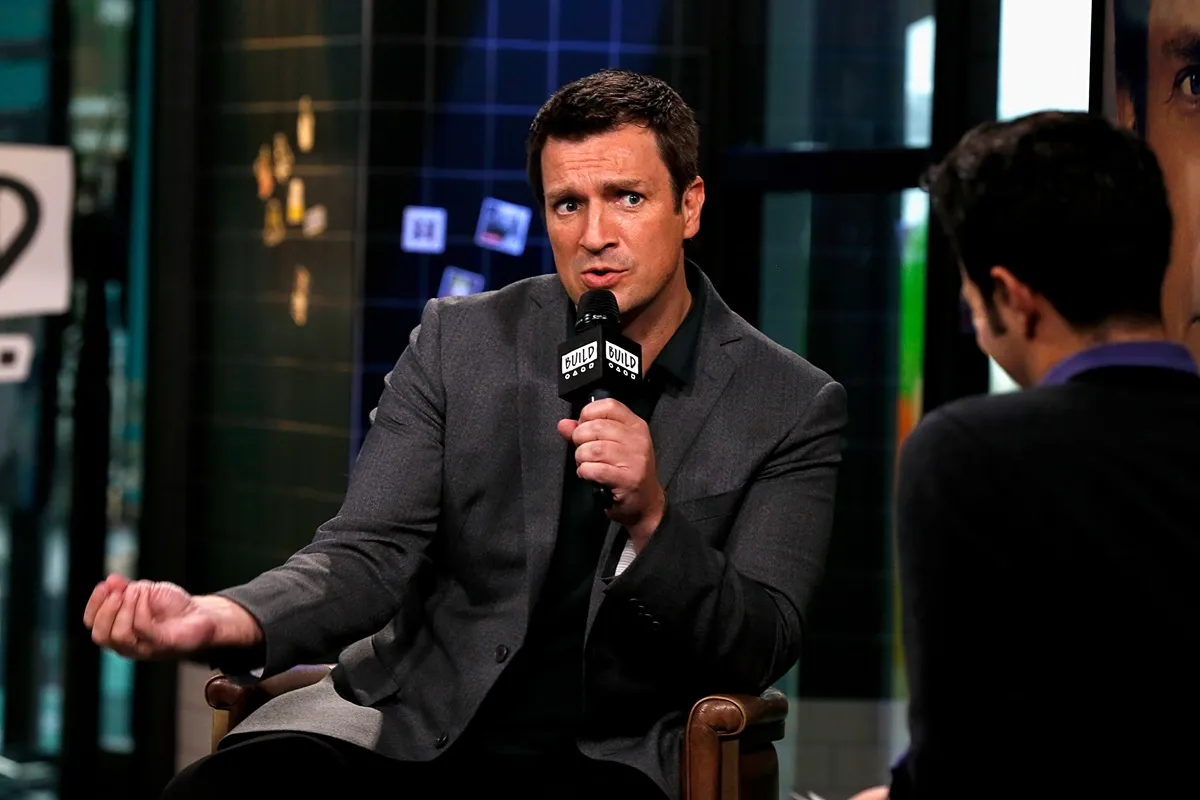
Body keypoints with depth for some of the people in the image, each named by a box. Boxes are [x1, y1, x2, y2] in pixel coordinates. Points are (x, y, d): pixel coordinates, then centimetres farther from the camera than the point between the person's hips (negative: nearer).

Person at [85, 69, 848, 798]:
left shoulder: (792, 405, -1)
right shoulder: (461, 342, 4)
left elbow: (760, 650, -5)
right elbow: (369, 553, -4)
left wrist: (650, 518, -24)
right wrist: (221, 618, -24)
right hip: (409, 721, 1)